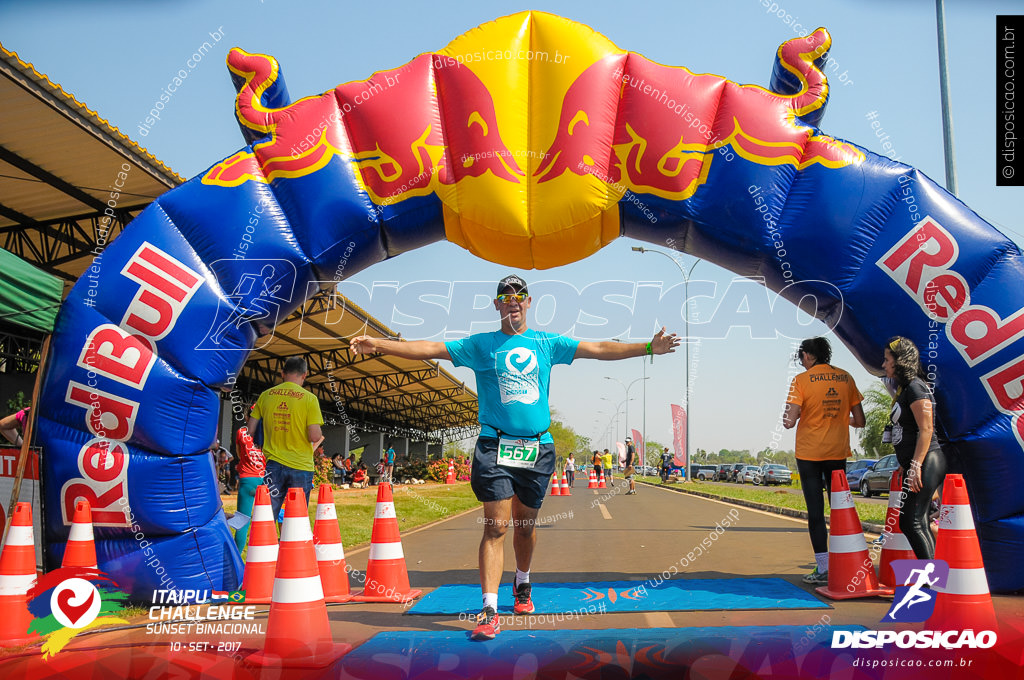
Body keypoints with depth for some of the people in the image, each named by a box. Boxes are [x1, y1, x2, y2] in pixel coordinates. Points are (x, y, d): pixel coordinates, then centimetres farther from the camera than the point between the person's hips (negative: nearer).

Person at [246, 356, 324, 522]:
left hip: (274, 464, 3)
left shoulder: (266, 395, 4)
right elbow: (314, 436, -13)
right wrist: (319, 435, 9)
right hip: (301, 465, -2)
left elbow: (249, 429, 7)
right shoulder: (309, 398, -7)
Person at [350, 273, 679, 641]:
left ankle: (522, 585, 39)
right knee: (496, 526, -9)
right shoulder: (481, 345, 5)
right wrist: (378, 344, -13)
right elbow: (430, 349, -2)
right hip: (495, 445, -2)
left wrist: (648, 347, 5)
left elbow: (599, 349, 10)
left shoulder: (547, 343, 11)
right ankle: (489, 610, -9)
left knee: (525, 525, 13)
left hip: (538, 448, 2)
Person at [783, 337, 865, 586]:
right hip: (838, 452, 4)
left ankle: (823, 569, -1)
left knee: (815, 510, 1)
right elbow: (860, 421, 6)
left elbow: (789, 422, -16)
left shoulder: (802, 380, -9)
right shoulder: (845, 378, 4)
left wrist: (786, 417, 7)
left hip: (809, 453, -4)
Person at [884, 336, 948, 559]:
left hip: (926, 463, -10)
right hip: (914, 466, 10)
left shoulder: (916, 387, -12)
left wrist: (915, 466, -22)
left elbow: (926, 430, -19)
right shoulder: (904, 388, 18)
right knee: (909, 523, 9)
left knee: (913, 523, -11)